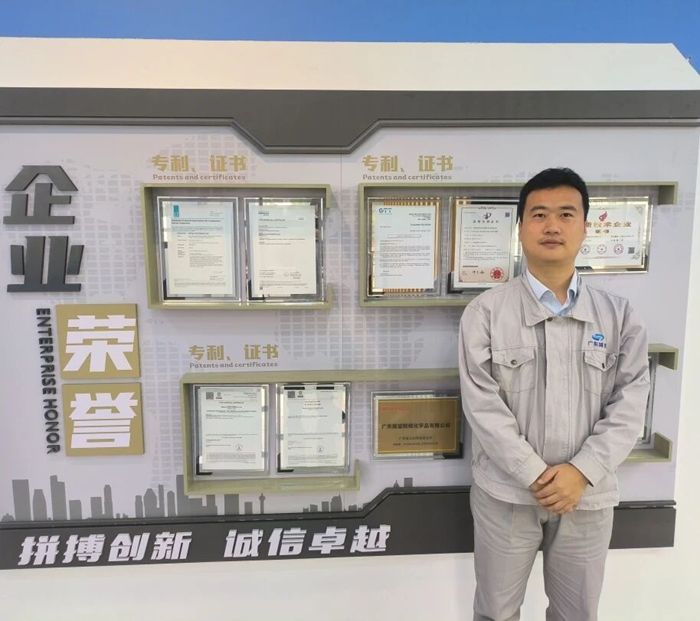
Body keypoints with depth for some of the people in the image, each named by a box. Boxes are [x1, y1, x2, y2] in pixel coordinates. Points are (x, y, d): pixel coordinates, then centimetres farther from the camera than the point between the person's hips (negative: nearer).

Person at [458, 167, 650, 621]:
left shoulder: (619, 315, 1)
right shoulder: (486, 312, -8)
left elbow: (630, 404, -3)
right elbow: (482, 405, -12)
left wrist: (581, 472, -13)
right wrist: (536, 476, -15)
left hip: (588, 495, 2)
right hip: (506, 492, -2)